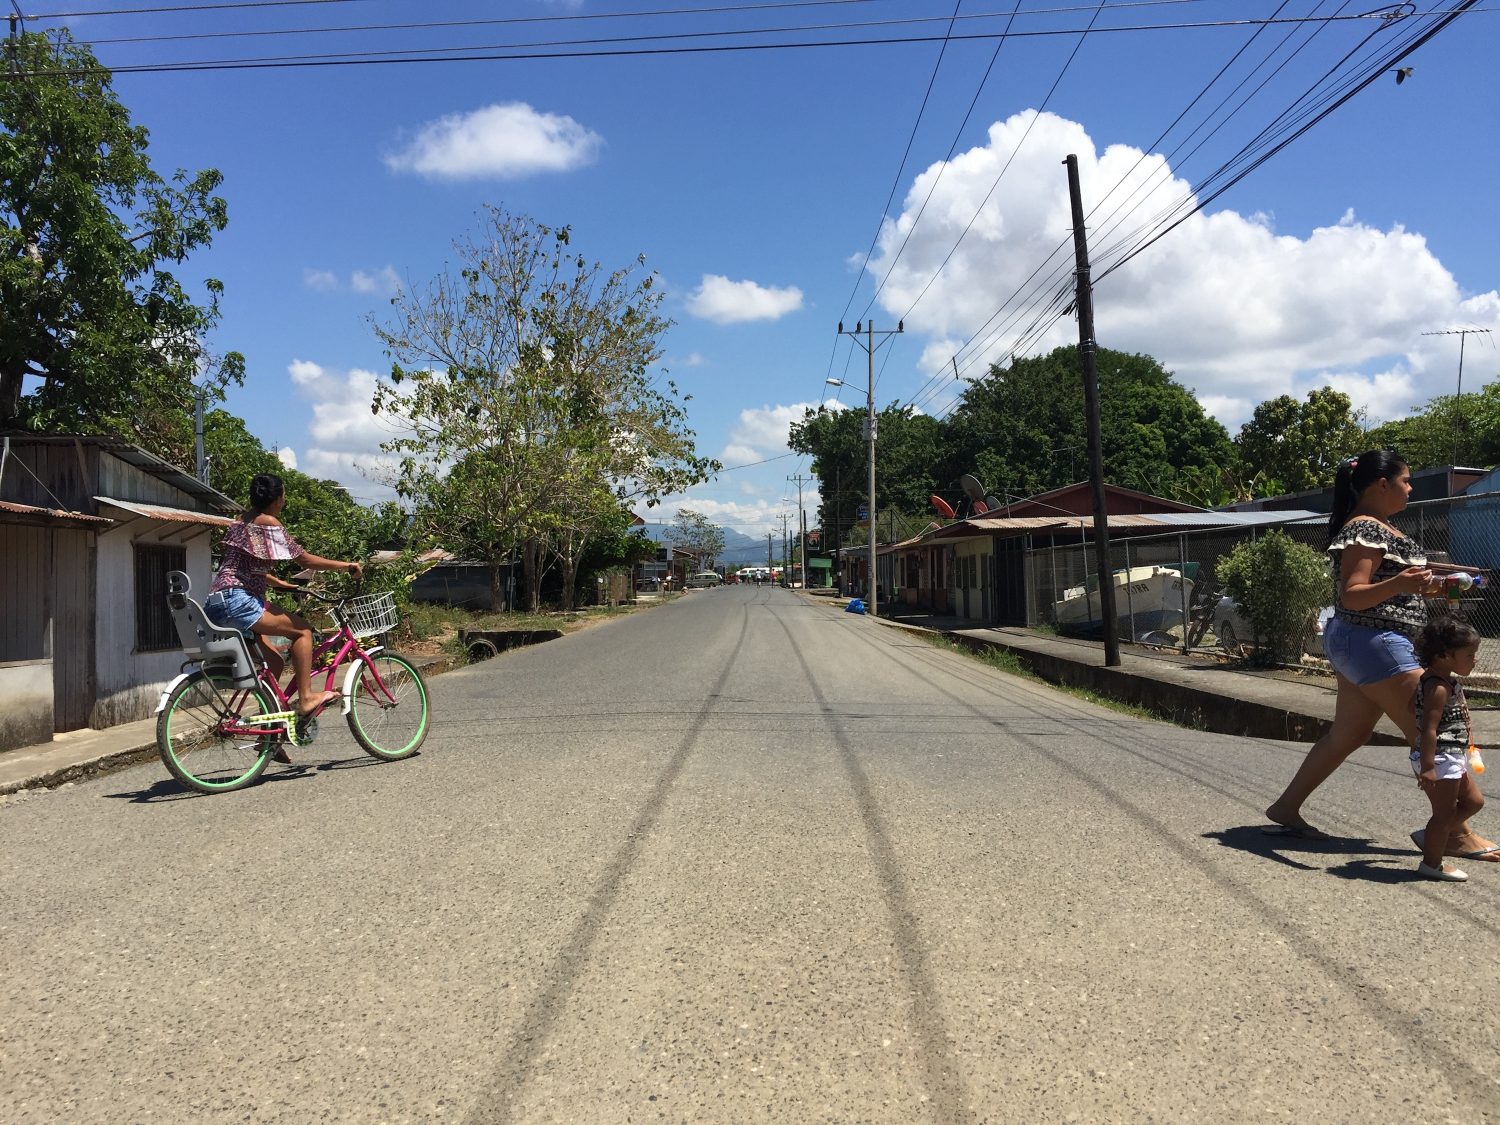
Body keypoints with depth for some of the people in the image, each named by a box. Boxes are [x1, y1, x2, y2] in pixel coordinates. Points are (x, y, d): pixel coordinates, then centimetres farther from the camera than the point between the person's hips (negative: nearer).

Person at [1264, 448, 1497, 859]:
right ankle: (1457, 833, 6)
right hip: (1373, 643, -11)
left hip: (1360, 644, 11)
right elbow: (1351, 596, -23)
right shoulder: (1365, 529, -17)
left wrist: (1422, 585, 24)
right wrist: (1399, 584, -38)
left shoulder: (1374, 527, 15)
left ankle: (1285, 809, 20)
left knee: (1347, 735, 15)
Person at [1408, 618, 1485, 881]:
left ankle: (1429, 835, 25)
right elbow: (1428, 729, -28)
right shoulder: (1438, 687, -23)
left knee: (1474, 801, 20)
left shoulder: (1448, 681, 10)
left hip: (1452, 759, 11)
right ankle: (1432, 864, 13)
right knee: (1445, 810, 0)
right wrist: (1427, 767, -29)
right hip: (1439, 759, -11)